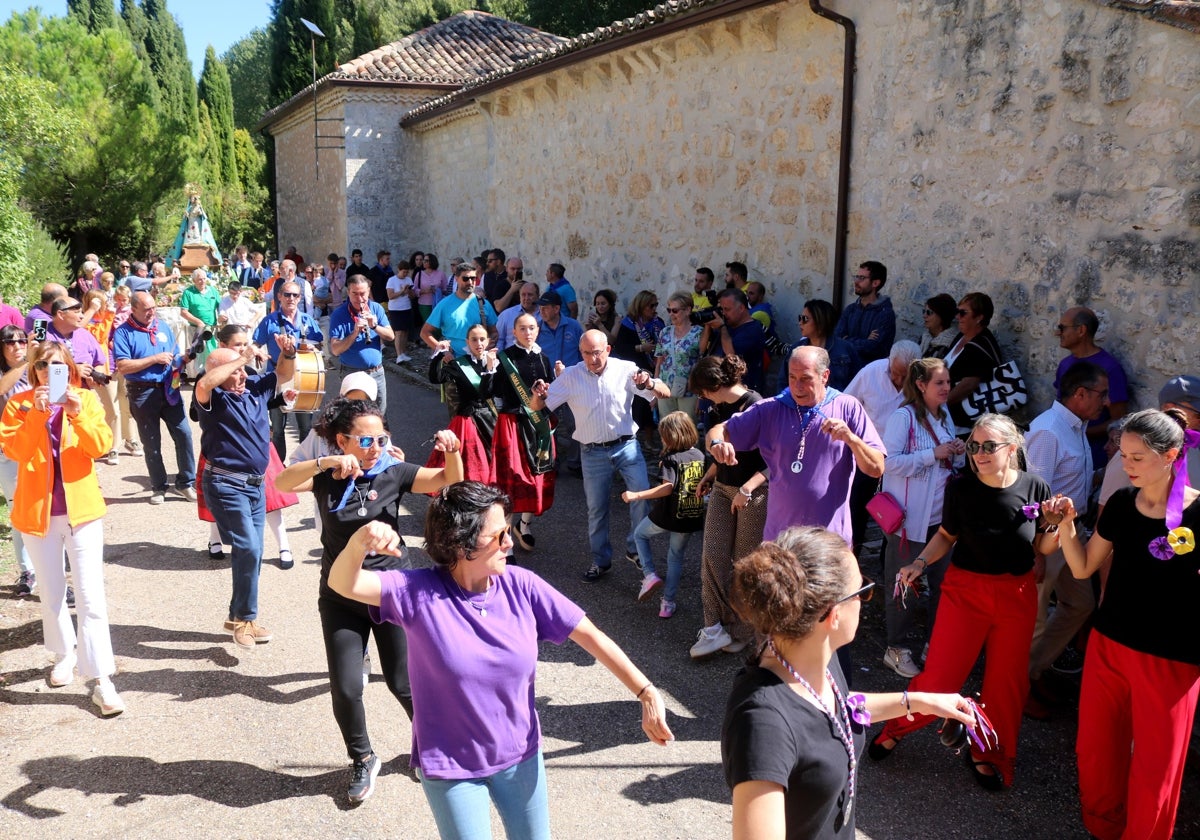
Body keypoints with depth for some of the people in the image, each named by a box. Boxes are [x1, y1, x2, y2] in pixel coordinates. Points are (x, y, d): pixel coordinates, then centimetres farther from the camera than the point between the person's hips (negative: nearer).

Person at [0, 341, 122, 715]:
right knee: (52, 594, 16)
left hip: (82, 508, -1)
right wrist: (34, 414, -22)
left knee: (91, 597, -5)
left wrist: (77, 414, -24)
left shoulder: (86, 398, 1)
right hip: (38, 510, 1)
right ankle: (64, 654, 38)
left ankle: (101, 680, -4)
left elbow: (101, 445, -11)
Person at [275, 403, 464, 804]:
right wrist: (327, 463, -40)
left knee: (404, 683, 6)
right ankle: (363, 760, 27)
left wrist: (452, 452, -35)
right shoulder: (325, 477, -6)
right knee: (345, 689, 0)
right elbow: (282, 482, -25)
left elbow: (449, 478, -14)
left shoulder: (393, 472, -6)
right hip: (341, 598, 1)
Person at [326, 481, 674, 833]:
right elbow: (343, 584, -29)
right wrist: (359, 543, -51)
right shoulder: (419, 592, -19)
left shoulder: (521, 586, -13)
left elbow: (591, 636, -10)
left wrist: (647, 694, -14)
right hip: (450, 766, -3)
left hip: (521, 756, 3)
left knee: (532, 834, 20)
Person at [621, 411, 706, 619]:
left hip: (667, 516, -5)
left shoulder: (671, 459, -16)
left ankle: (650, 575, 7)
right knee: (676, 557, 19)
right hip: (692, 518, 5)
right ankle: (668, 603, 19)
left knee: (639, 534, 23)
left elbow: (668, 488, -26)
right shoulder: (700, 456, 2)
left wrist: (636, 495, -27)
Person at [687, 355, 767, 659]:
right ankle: (715, 627, 3)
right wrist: (709, 476, 15)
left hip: (754, 493, -7)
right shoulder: (717, 410, 5)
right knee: (712, 555, -2)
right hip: (723, 489, 7)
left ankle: (741, 632, 18)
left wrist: (747, 489, -23)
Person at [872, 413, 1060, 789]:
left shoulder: (1035, 488, -8)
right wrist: (920, 562, -11)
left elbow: (1042, 549, 2)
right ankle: (896, 728, 24)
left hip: (1017, 596, 2)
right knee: (940, 675, -2)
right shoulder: (961, 487, -10)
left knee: (1006, 681, 11)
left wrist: (1053, 524, -17)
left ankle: (988, 756, 32)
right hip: (965, 590, -1)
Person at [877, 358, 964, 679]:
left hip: (941, 514, 7)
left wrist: (956, 452, -3)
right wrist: (933, 454, -22)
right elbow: (889, 461, -22)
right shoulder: (903, 416, -15)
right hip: (910, 517, -7)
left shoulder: (944, 414, 11)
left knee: (943, 581, 13)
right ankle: (897, 649, 18)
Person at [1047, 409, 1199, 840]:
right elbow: (1083, 568, 6)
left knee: (1153, 769, 9)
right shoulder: (1121, 504, 0)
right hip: (1108, 645, 5)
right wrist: (1067, 524, -7)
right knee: (1094, 750, 16)